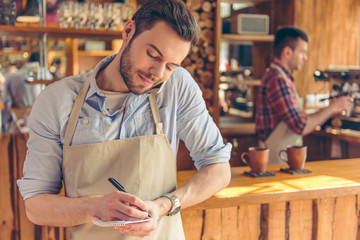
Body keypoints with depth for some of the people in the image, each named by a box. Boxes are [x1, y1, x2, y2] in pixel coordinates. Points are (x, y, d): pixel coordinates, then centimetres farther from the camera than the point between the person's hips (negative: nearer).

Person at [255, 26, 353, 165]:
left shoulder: (283, 78, 13)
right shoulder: (277, 80, -19)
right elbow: (301, 127, -22)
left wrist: (326, 113, 10)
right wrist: (331, 108, -9)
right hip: (278, 159, -9)